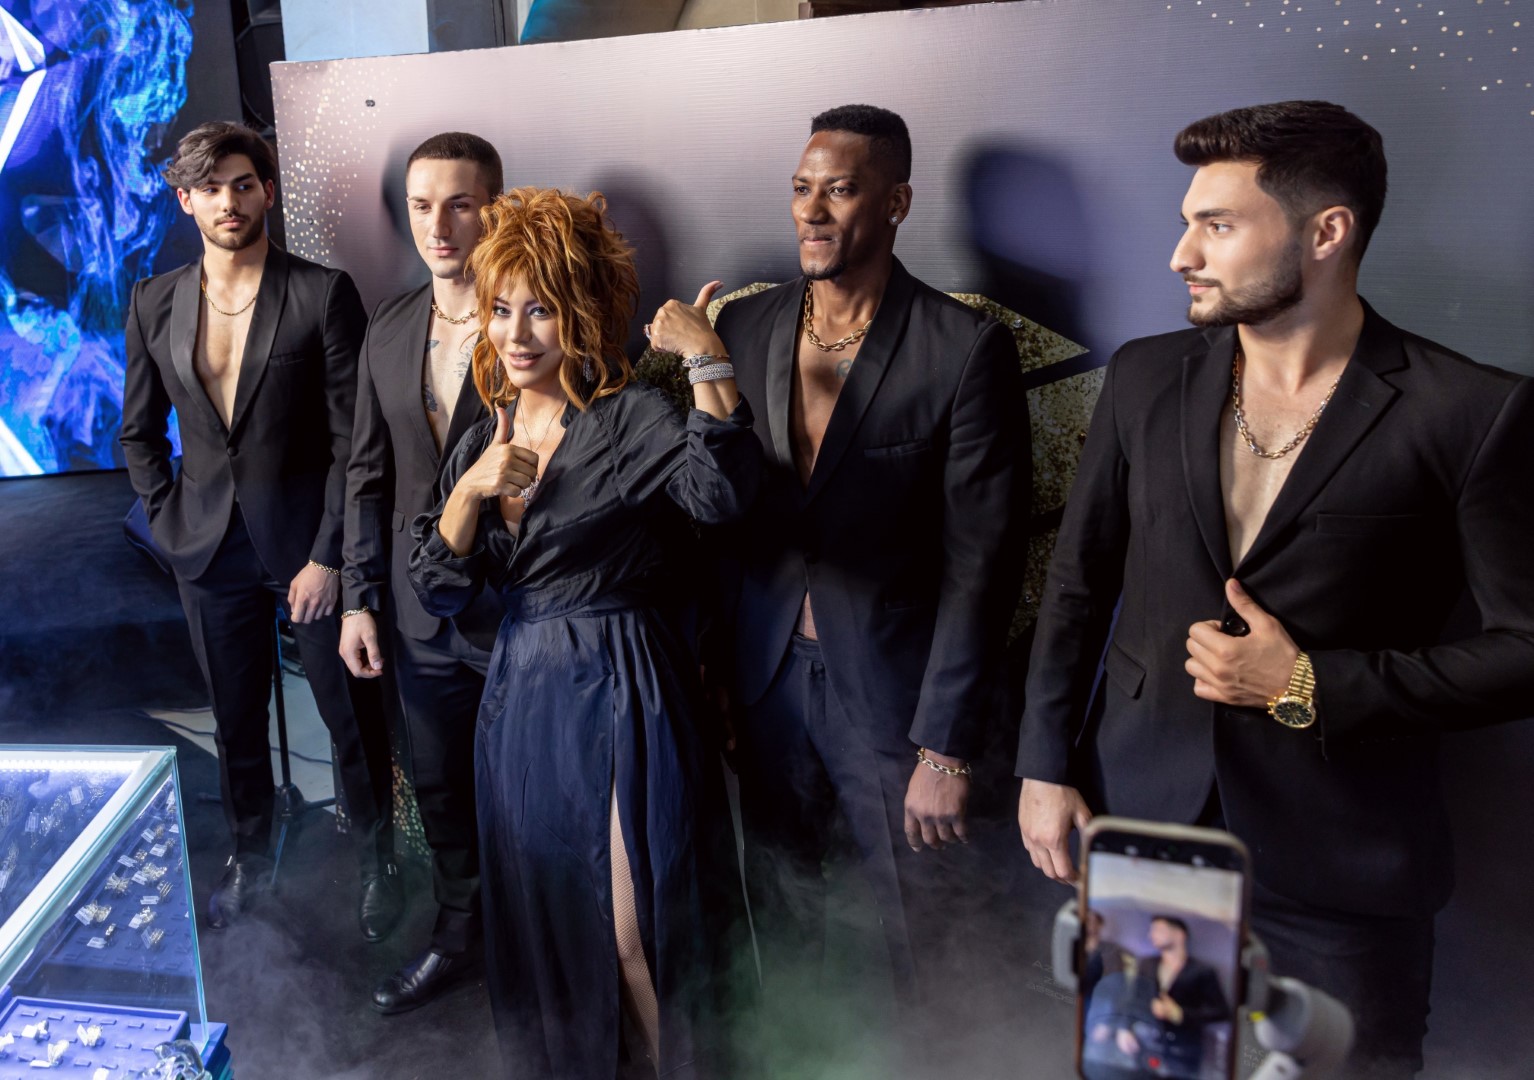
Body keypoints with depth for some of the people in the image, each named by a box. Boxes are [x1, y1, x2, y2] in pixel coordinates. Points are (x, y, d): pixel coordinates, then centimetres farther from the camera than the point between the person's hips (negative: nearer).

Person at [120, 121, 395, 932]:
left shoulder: (324, 295, -10)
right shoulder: (155, 302, 4)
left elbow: (352, 439, -11)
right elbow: (139, 430, 14)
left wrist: (328, 557, -13)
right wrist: (167, 519, 4)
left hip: (308, 546, -3)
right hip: (209, 551, 4)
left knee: (352, 719, 8)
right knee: (234, 720, 18)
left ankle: (375, 862, 30)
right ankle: (249, 857, 41)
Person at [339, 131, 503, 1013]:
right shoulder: (389, 331, 5)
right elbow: (369, 474, 10)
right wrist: (359, 598, 7)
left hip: (522, 611, -5)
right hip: (423, 614, 5)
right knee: (440, 790, 20)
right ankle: (459, 935, 43)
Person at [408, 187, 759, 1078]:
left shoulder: (631, 416, -10)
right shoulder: (483, 440, 9)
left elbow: (725, 492, -30)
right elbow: (438, 590, 2)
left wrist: (709, 365, -37)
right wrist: (472, 489, -12)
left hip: (622, 694, -6)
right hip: (522, 695, 6)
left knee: (640, 930, 4)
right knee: (541, 919, 19)